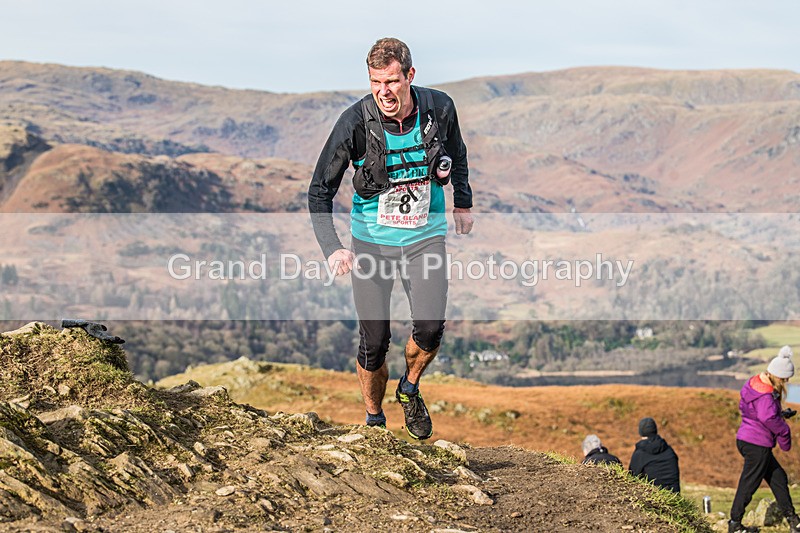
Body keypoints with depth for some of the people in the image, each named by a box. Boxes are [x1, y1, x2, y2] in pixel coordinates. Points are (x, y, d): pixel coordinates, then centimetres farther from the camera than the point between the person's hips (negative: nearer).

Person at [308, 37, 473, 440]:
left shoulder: (439, 109, -12)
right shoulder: (355, 123, -19)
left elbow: (456, 153, 13)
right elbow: (320, 190, -12)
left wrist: (463, 202, 20)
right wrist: (331, 248, -24)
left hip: (425, 236, 1)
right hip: (372, 239, -1)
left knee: (430, 327, -17)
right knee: (374, 343, -1)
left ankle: (409, 389, 14)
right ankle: (374, 420, 25)